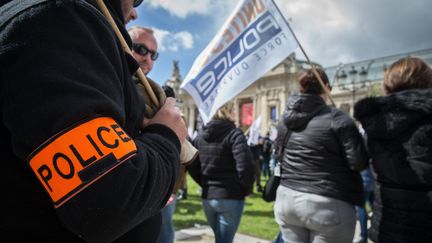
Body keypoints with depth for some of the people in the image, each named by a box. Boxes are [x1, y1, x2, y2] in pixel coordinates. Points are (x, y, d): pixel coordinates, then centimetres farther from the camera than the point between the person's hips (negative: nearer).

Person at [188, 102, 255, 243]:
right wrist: (247, 190, -6)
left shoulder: (201, 135, 6)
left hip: (207, 197, 6)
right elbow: (245, 166, -22)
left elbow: (192, 166, 8)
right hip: (230, 197, -6)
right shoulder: (234, 134, -12)